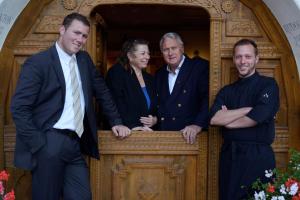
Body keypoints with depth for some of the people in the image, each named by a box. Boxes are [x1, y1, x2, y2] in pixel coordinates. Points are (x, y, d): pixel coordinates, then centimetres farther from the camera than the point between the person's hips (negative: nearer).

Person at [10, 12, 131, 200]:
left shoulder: (84, 59, 12)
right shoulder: (38, 62, -6)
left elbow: (102, 92, 23)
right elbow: (20, 108, -10)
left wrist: (116, 121, 18)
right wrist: (39, 145, -15)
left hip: (75, 144, 6)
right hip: (50, 144, -5)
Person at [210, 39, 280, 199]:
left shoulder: (268, 85, -1)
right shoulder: (226, 91, 12)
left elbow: (256, 118, -15)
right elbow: (213, 119, -5)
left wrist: (226, 119, -1)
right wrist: (249, 109, -11)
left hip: (258, 156, -4)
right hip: (229, 156, 4)